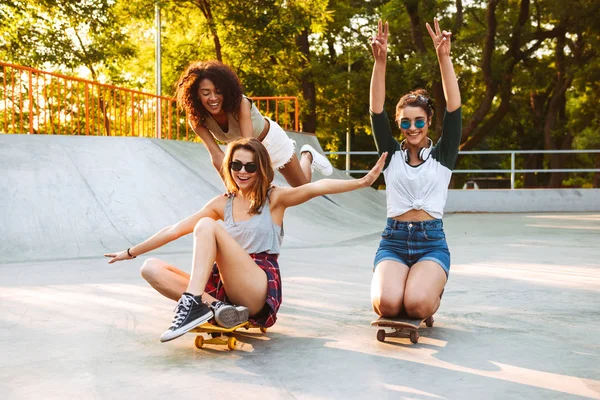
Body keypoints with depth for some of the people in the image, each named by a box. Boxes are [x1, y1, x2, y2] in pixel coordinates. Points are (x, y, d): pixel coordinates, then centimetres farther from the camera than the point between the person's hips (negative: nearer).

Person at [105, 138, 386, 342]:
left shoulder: (274, 199, 3)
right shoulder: (223, 203, 16)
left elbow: (315, 187, -16)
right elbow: (175, 230, 19)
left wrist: (361, 182, -31)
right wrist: (131, 252, 22)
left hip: (259, 289, -5)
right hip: (225, 286, 6)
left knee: (207, 226, -22)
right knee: (152, 269, -10)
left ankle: (194, 304, -34)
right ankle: (214, 307, -28)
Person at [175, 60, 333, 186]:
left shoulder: (240, 104, -39)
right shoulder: (197, 119, -28)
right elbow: (216, 156, -34)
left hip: (270, 138, -3)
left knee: (302, 185, 8)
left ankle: (307, 155, 41)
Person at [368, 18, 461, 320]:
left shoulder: (442, 155, 7)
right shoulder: (392, 155, 9)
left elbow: (454, 108, -6)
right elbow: (376, 112, -3)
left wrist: (444, 58, -18)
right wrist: (379, 61, -17)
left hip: (431, 241, 0)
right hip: (394, 241, 1)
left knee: (417, 304, -30)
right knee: (388, 304, -30)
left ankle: (433, 289, 8)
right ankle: (386, 281, 9)